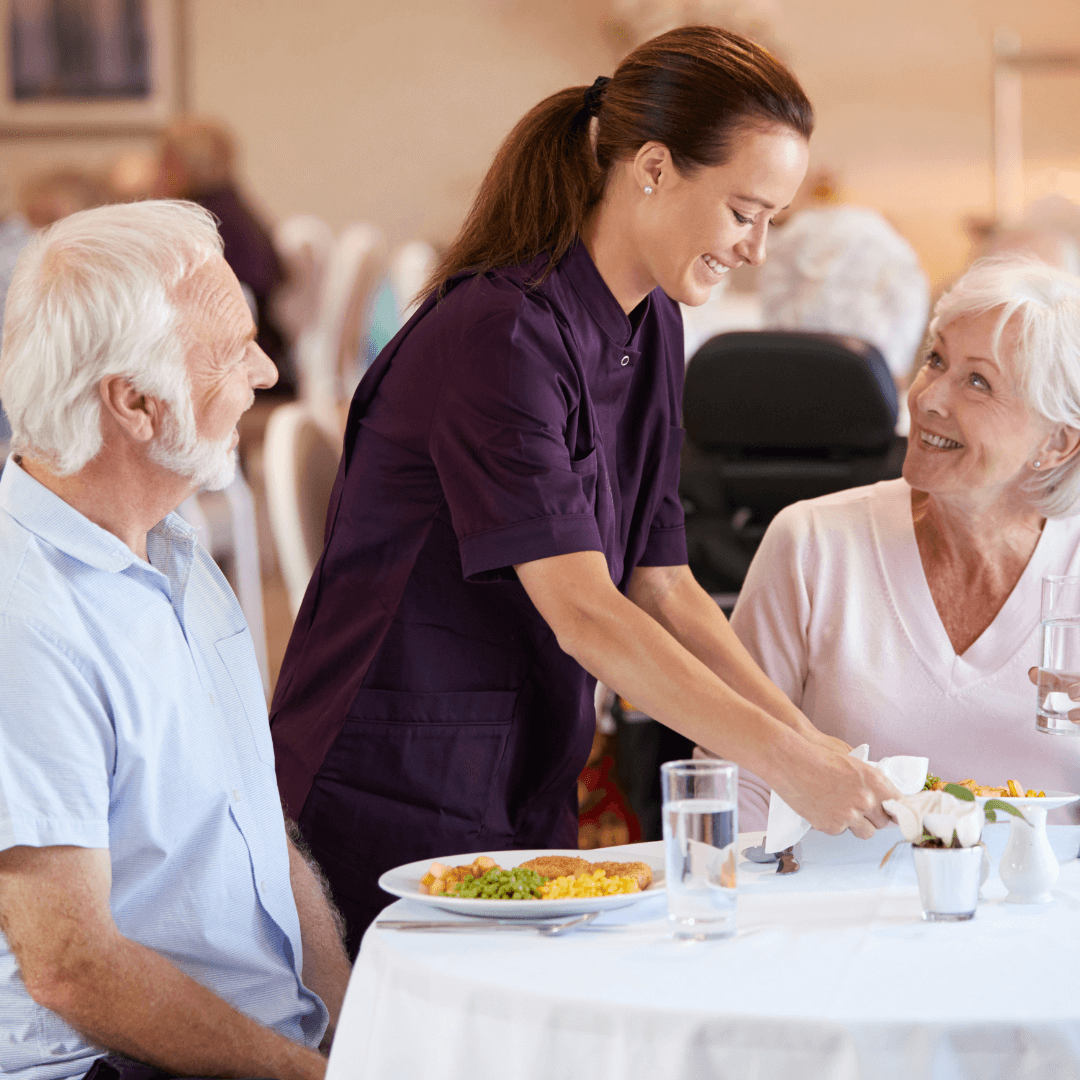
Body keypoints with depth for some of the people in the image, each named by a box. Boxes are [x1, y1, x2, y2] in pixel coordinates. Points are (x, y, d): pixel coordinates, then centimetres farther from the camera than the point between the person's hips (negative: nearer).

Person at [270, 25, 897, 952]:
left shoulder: (652, 332, 7)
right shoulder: (500, 334, -21)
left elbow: (666, 588, 7)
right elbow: (583, 615, -27)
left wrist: (811, 741, -4)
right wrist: (781, 758, -30)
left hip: (528, 796, 8)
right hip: (391, 801, -8)